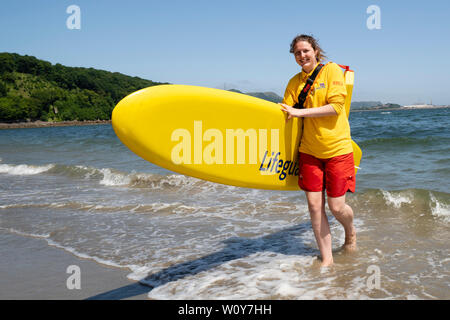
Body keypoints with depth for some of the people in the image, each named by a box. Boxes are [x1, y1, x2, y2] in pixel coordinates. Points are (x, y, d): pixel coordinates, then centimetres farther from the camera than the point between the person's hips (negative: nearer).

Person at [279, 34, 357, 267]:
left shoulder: (332, 70, -3)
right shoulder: (295, 82, 9)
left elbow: (336, 106, -14)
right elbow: (285, 114, 7)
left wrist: (300, 112, -16)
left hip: (337, 149, -3)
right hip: (309, 150, 4)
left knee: (336, 207, -4)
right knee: (314, 205, -1)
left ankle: (350, 232, 31)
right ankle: (326, 258, 13)